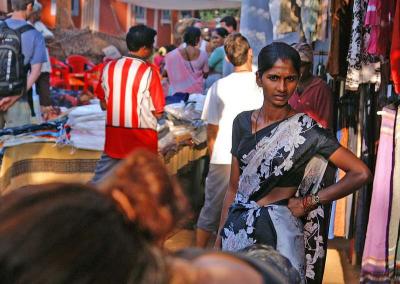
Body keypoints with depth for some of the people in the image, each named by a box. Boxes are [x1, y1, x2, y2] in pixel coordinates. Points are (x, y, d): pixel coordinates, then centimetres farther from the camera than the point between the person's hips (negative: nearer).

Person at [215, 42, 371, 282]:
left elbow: (361, 173, -15)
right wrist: (220, 236, 8)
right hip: (237, 230, 4)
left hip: (278, 232, -4)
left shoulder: (306, 130, -10)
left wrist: (308, 202, -10)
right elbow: (234, 187, 10)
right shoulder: (243, 122, 4)